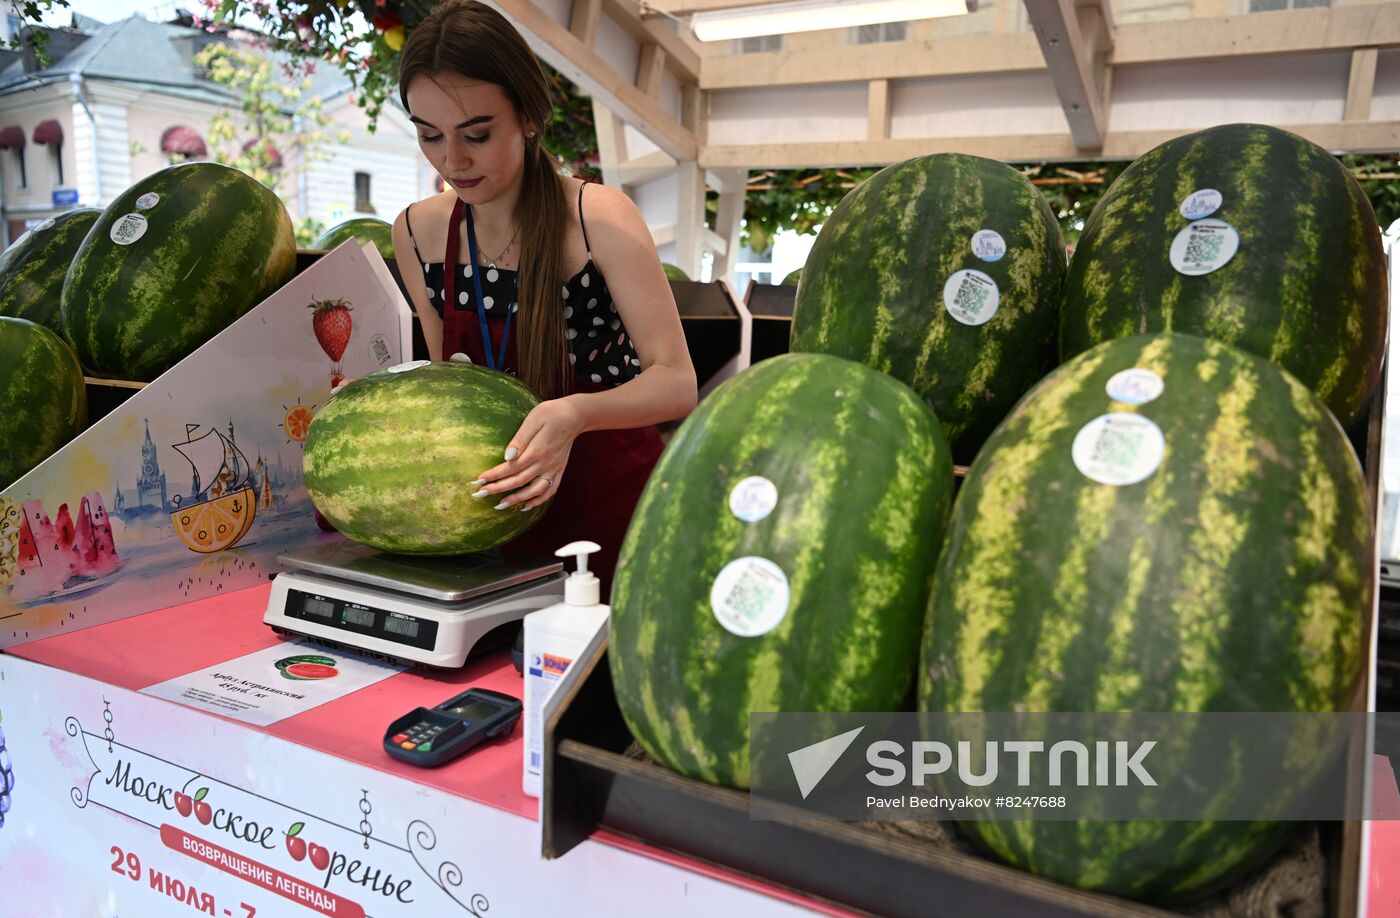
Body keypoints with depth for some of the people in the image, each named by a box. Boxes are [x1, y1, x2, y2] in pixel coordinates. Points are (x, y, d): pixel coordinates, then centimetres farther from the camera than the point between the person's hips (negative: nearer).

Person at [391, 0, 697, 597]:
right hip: (507, 513, 4)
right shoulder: (417, 233, -2)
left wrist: (573, 414, -36)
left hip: (613, 501, -3)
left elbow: (676, 384, -19)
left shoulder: (598, 219, -16)